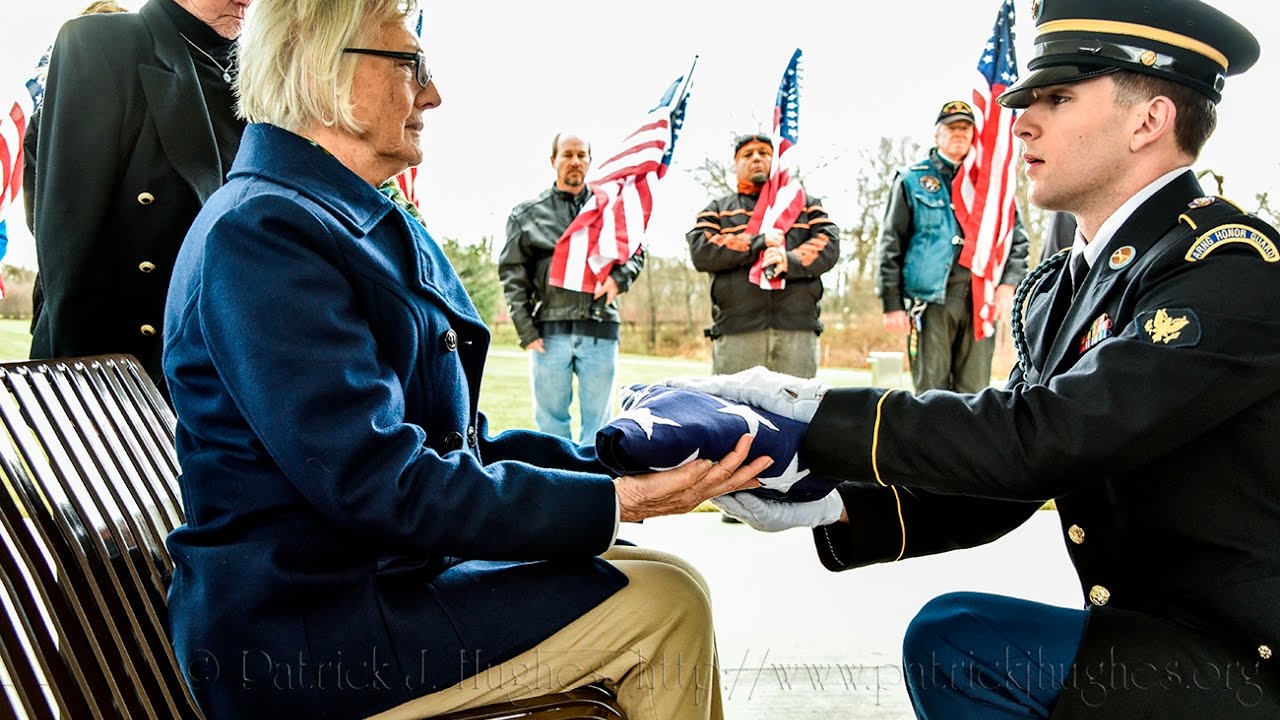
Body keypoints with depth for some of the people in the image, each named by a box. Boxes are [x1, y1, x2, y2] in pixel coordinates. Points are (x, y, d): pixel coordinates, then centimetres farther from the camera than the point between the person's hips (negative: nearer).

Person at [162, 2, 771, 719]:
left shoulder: (388, 229, 12)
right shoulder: (259, 230, -19)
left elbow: (460, 444, 12)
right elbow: (383, 487, -24)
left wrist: (618, 465, 0)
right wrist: (614, 502, -21)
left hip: (394, 570, 9)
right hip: (307, 640, -9)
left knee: (669, 577, 7)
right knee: (665, 604, -11)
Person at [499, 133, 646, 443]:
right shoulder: (527, 214, 9)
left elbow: (636, 253, 18)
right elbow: (513, 275, 5)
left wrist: (619, 278, -5)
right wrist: (525, 330, -4)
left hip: (600, 329, 1)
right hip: (548, 332, -1)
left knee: (597, 417, 6)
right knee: (551, 418, 5)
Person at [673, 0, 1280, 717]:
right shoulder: (1058, 292, 7)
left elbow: (1041, 436, -30)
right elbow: (1001, 486, 3)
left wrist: (813, 408, -24)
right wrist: (833, 506, -12)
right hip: (1156, 631, 7)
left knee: (951, 640, -19)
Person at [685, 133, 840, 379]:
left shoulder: (805, 203, 23)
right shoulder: (718, 209, 20)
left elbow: (829, 246, 7)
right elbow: (700, 251, 1)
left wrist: (790, 261, -13)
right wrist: (759, 242, -7)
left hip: (798, 330, 1)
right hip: (736, 333, -1)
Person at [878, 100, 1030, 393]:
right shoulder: (912, 180, 9)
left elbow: (1018, 238, 14)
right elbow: (891, 245, 4)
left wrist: (1008, 283, -3)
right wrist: (892, 304, -3)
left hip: (980, 301, 2)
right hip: (930, 301, -2)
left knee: (975, 396, 3)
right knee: (931, 393, 0)